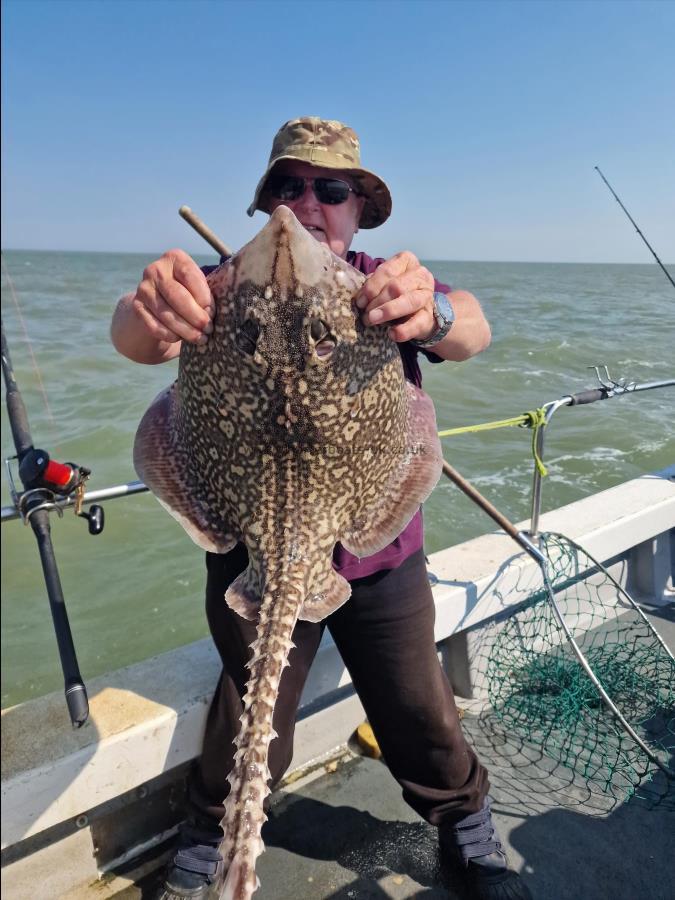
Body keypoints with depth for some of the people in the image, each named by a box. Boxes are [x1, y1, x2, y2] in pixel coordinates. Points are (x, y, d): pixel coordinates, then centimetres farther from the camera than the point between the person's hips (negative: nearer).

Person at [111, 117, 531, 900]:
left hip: (382, 560, 2)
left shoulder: (388, 287, -4)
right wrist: (149, 314, -50)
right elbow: (134, 338, -25)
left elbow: (472, 330, -23)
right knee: (247, 729, 15)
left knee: (422, 717, 17)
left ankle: (469, 836, 48)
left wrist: (434, 312, -48)